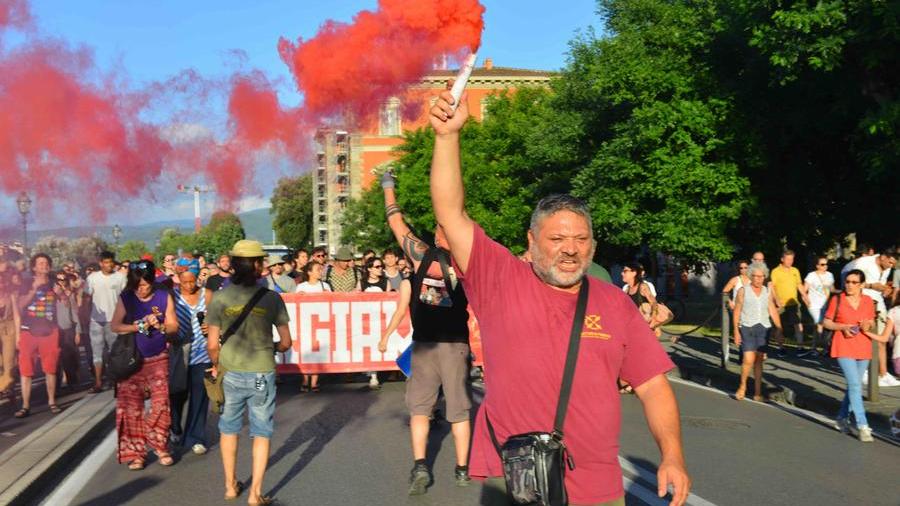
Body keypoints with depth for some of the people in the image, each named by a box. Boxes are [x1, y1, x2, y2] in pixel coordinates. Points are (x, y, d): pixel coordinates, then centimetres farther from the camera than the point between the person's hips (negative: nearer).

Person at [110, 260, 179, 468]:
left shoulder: (164, 297, -2)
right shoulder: (125, 298, -3)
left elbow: (174, 326, 1)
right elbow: (115, 326, -6)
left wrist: (160, 326, -19)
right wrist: (138, 326, -19)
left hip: (158, 359, 0)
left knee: (160, 405, -1)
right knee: (131, 407, 1)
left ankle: (160, 447, 16)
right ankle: (135, 452, 11)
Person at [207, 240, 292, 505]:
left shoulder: (219, 298, -7)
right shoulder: (271, 298, -9)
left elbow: (212, 344, -6)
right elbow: (286, 342, -6)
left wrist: (216, 365, 14)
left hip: (230, 373, 2)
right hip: (262, 373, -1)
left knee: (228, 429, 20)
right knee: (261, 433, 10)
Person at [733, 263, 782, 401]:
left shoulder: (767, 292, 10)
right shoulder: (743, 291, 1)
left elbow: (773, 311, 7)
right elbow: (737, 312, 0)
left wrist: (779, 328, -3)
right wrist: (736, 331, -5)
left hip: (764, 328, 3)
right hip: (747, 327, -3)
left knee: (759, 361, 5)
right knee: (748, 359, -13)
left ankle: (758, 392, 11)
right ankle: (742, 386, 8)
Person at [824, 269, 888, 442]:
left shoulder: (868, 301, 4)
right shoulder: (837, 300, -4)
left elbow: (872, 324, 13)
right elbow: (827, 322, 1)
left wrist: (868, 327, -11)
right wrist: (843, 327, -16)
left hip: (863, 349, 4)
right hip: (844, 348, -4)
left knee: (854, 386, 13)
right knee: (855, 385, -12)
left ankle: (842, 418, 31)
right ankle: (862, 426, -11)